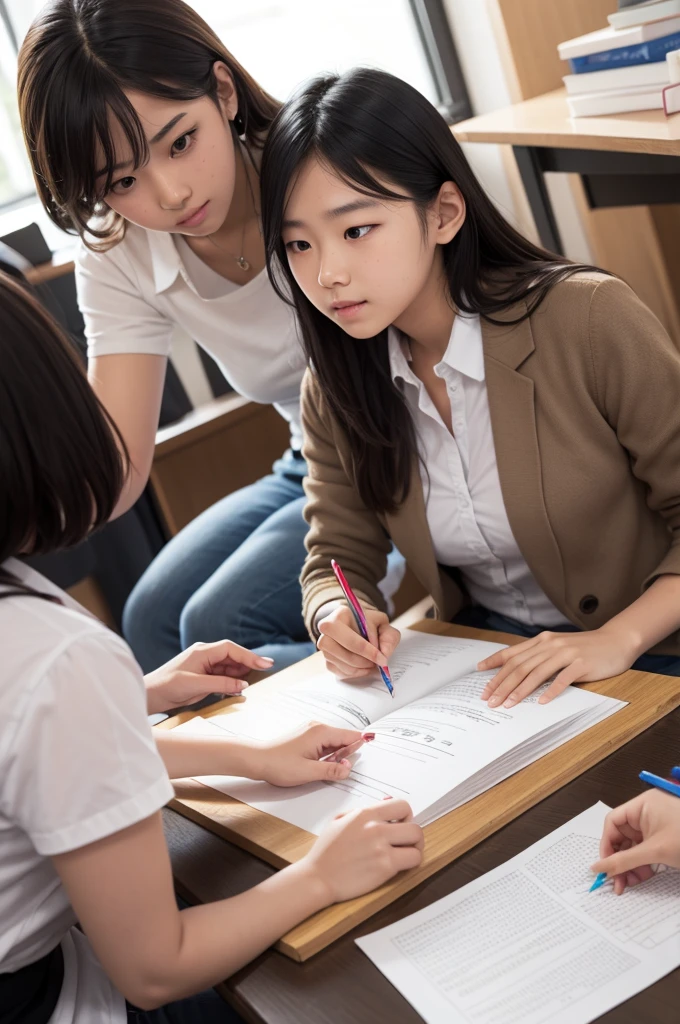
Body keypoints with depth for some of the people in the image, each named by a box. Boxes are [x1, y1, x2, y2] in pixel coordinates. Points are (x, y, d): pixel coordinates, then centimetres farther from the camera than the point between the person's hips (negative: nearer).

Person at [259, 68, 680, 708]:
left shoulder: (587, 320, -16)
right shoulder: (334, 391, -1)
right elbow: (338, 559, 6)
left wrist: (616, 641, -23)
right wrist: (339, 615, -16)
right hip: (484, 667, 4)